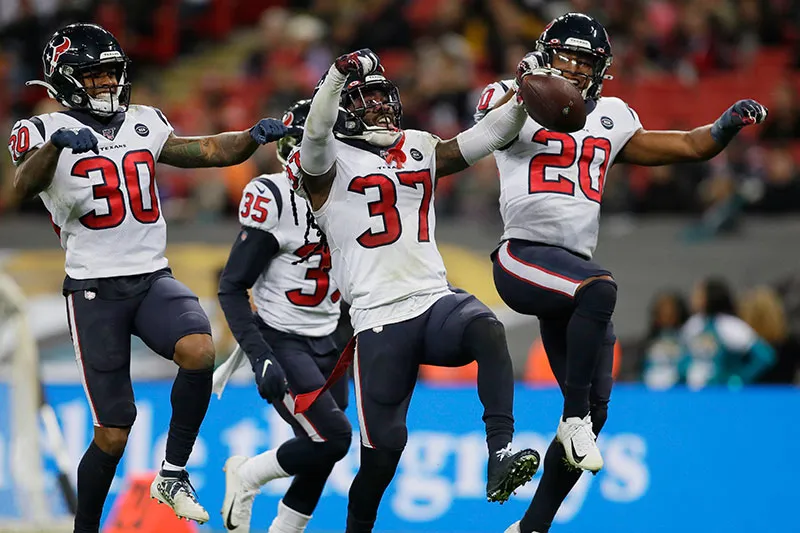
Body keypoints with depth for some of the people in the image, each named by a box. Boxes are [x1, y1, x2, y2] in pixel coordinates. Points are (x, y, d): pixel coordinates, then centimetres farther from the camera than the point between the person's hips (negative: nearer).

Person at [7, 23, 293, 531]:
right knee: (113, 431, -4)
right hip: (94, 289, -4)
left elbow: (209, 151, 11)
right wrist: (56, 142, -42)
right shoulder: (46, 131, -4)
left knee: (199, 351, -28)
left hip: (153, 278, 4)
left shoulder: (143, 125, 12)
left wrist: (254, 137, -9)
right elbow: (24, 185, -23)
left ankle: (172, 475, -12)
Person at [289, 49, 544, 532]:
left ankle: (501, 455, -38)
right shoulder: (329, 163, 1)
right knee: (385, 443, -4)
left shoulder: (420, 149, 18)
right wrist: (342, 73, -35)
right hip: (380, 318, -4)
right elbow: (317, 130, -20)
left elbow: (486, 137, 13)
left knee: (488, 330, -32)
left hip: (437, 301, 4)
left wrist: (523, 97, -4)